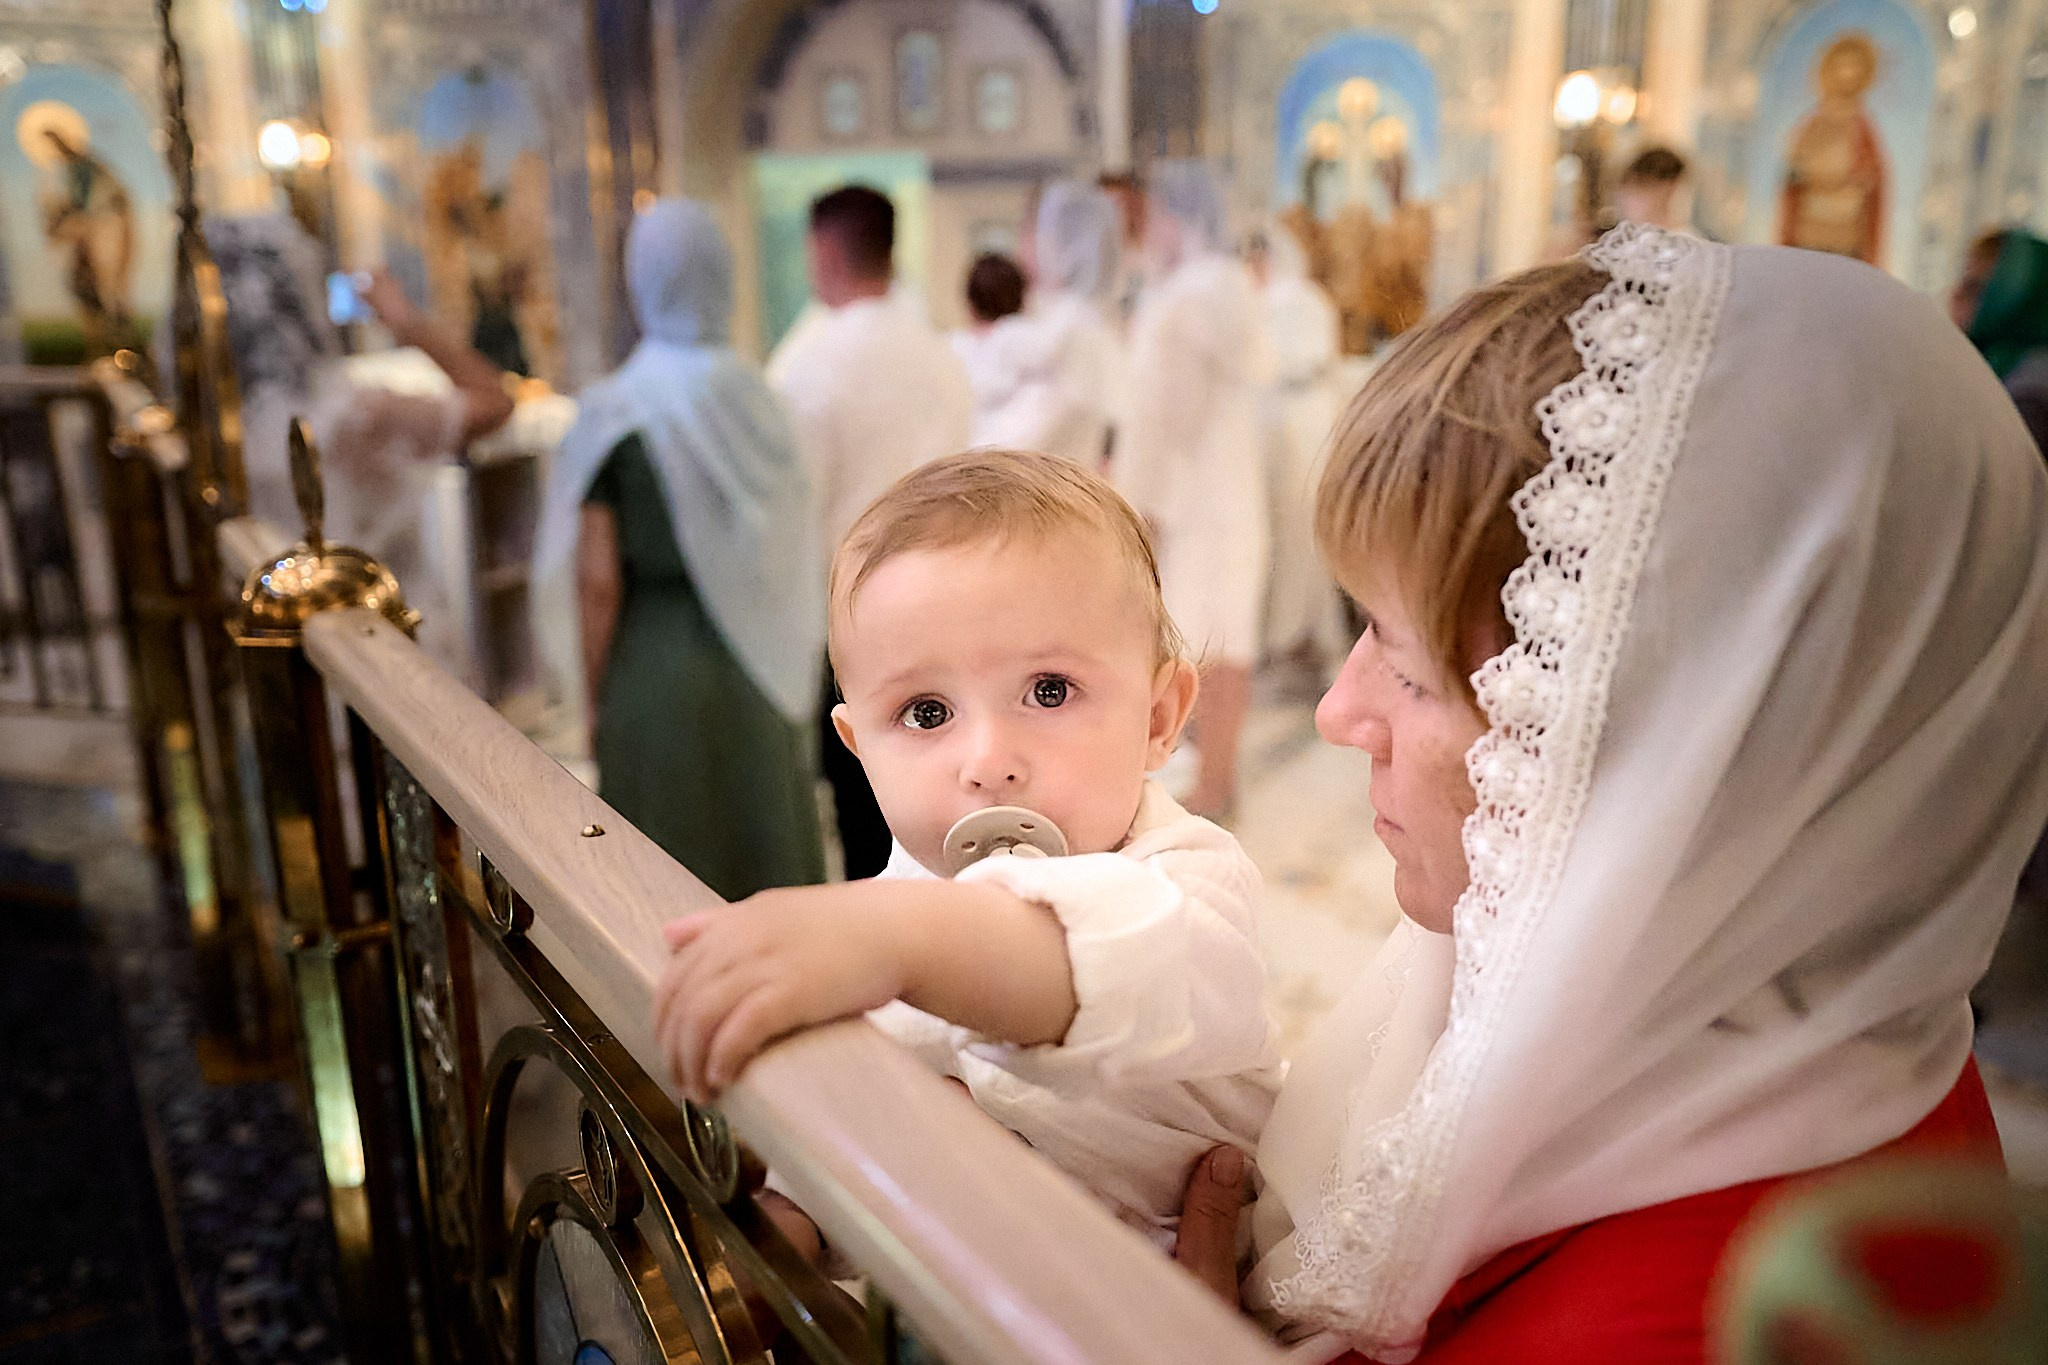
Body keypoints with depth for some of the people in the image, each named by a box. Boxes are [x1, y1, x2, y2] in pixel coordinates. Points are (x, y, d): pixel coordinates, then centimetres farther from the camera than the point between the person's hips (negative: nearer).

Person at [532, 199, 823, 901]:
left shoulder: (611, 410, -11)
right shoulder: (754, 395, -4)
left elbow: (599, 581, -12)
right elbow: (793, 548, 2)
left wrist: (595, 700, 0)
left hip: (654, 659, -2)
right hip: (755, 658, 3)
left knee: (670, 870, 11)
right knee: (765, 838, 17)